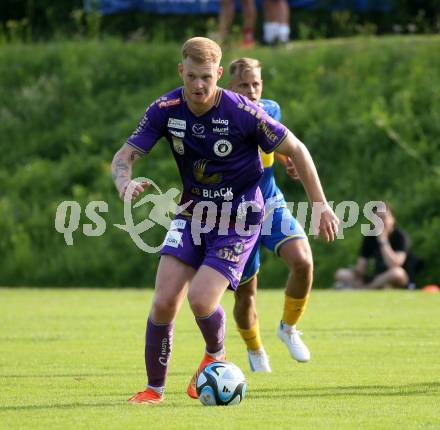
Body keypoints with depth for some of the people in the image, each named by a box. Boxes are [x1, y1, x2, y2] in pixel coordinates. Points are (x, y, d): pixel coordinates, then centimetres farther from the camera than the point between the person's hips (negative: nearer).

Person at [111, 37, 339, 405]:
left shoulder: (243, 112, -20)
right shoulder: (166, 110, -9)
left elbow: (295, 150, -9)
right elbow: (124, 156, -7)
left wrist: (322, 206, -6)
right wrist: (125, 185, -31)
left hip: (239, 219, -4)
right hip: (192, 212, 4)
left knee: (200, 299, -20)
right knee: (164, 302, -9)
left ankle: (215, 355, 14)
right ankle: (155, 388, 10)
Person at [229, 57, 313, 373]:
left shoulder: (271, 110, -2)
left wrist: (289, 159, -1)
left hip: (272, 205, 3)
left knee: (303, 261, -24)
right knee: (246, 294, 4)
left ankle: (289, 328, 3)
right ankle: (255, 351, 37)